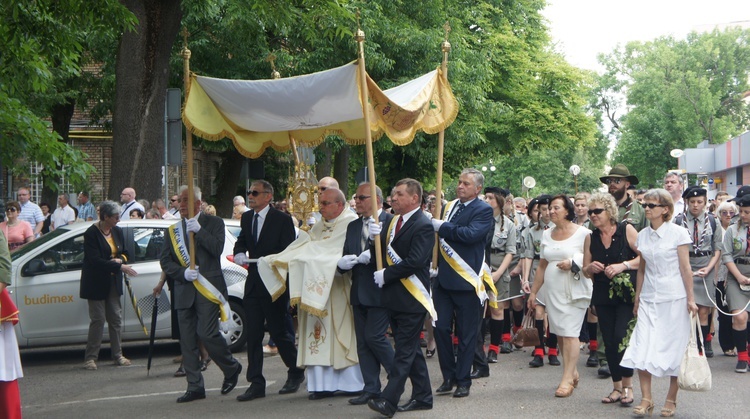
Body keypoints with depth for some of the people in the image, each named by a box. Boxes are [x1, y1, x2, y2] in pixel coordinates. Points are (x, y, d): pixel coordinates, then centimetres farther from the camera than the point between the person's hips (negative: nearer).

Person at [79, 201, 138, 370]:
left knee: (116, 318, 8)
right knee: (98, 320, -5)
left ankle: (118, 355, 15)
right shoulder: (91, 233, -15)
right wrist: (119, 267, -24)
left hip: (113, 282, 6)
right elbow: (95, 260, -22)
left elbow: (125, 253, 17)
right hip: (96, 283, -6)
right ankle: (90, 357, 2)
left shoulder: (117, 231, 6)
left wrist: (120, 259, -7)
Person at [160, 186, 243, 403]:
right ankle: (195, 387, 9)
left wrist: (199, 230, -18)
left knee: (207, 333, -14)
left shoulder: (213, 223, 4)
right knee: (187, 341, 3)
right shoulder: (174, 230, 14)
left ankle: (232, 368, 12)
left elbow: (217, 248, -12)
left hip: (207, 289, -5)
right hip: (184, 291, 5)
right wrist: (183, 273, -7)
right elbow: (165, 261, 9)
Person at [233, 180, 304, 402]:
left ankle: (295, 373, 21)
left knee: (278, 331, 0)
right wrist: (239, 253, -4)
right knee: (253, 334, 2)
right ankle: (256, 383, 6)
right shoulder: (247, 218, 12)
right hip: (253, 283, 6)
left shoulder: (282, 219, -7)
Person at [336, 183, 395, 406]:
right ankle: (371, 388, 13)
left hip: (379, 291, -7)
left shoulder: (391, 222, -9)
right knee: (363, 341, 7)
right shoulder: (353, 226, 14)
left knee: (374, 336, -9)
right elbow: (346, 257, 11)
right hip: (359, 292, 7)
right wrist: (342, 263, -11)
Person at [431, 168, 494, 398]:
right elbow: (437, 234, 21)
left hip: (466, 281, -6)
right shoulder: (448, 207, 14)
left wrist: (441, 226, -15)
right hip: (443, 278, 6)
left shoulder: (483, 210, -5)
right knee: (440, 328, 3)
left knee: (466, 333, 2)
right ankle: (449, 376, 16)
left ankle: (463, 381, 12)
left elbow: (470, 234, -22)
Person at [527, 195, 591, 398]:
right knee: (561, 333, 6)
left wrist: (573, 263, -18)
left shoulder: (583, 233, -3)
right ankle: (573, 373, 17)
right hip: (552, 290, 6)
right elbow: (542, 266, 20)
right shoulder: (547, 235, 15)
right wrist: (533, 292, 19)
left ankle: (567, 379, -10)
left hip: (574, 290, -6)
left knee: (570, 333, -10)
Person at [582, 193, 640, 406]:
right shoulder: (590, 238, 9)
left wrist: (623, 265, -17)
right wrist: (591, 268, -8)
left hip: (626, 294, -5)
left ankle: (627, 386, 0)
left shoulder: (626, 230, -4)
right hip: (603, 295, 5)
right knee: (609, 342, 5)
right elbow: (585, 271, 14)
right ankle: (617, 387, 17)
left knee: (621, 336, -14)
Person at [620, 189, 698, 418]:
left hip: (673, 298, -4)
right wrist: (637, 298, 13)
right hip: (649, 298, 4)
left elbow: (685, 268, -5)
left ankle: (671, 399, 14)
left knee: (674, 348, 2)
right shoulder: (643, 235, 7)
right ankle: (646, 398, 1)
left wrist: (690, 299, -6)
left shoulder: (678, 233, -6)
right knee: (642, 348, -6)